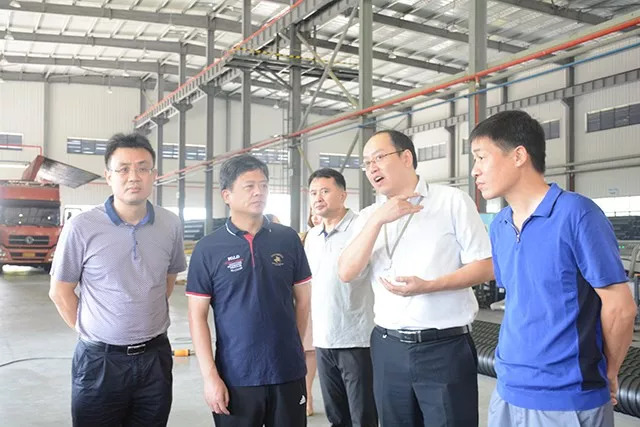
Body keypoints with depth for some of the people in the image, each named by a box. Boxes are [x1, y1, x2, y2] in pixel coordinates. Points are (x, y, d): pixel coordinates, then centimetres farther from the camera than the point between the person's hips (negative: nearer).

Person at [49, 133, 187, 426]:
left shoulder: (171, 225, -1)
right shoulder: (81, 227, -11)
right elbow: (60, 292, -1)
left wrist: (147, 321, 9)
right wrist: (89, 331, -1)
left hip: (155, 356, 3)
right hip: (99, 359, -3)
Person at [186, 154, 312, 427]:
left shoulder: (288, 239, 0)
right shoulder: (208, 249, -5)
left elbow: (302, 299, 8)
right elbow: (197, 316, -4)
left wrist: (291, 348, 9)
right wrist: (210, 376, -8)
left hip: (288, 372, 2)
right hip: (235, 377, -1)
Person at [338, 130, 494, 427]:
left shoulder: (453, 201, -4)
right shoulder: (368, 216, 9)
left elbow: (485, 267, -6)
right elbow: (346, 273, -4)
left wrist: (428, 286, -20)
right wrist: (377, 220, -13)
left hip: (445, 347, -4)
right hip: (388, 347, 5)